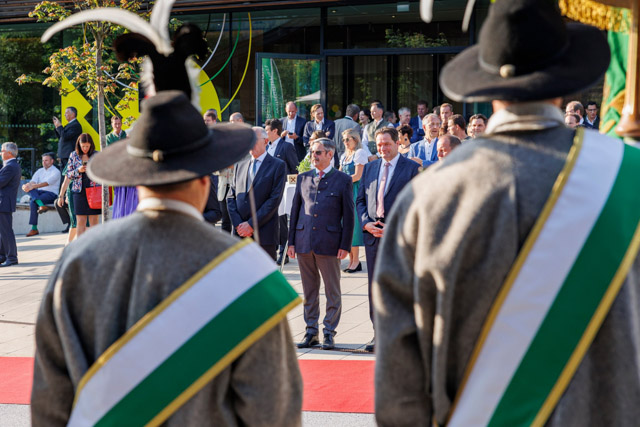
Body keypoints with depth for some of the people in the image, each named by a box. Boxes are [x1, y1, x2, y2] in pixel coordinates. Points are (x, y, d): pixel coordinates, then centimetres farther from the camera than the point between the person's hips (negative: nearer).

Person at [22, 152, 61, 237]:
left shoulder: (56, 172, -2)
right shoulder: (40, 171, 19)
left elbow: (47, 183, -20)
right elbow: (33, 181, 1)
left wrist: (32, 186, -33)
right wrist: (28, 185, -26)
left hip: (51, 193, -6)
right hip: (39, 193, 6)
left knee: (33, 203, -32)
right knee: (30, 189, -30)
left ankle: (34, 228, -34)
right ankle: (41, 205, -51)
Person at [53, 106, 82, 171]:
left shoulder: (76, 125, -11)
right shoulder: (69, 124, 20)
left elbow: (65, 137, -19)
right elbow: (60, 137, 23)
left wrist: (59, 126, -8)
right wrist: (56, 126, 13)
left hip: (69, 156, -10)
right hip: (63, 156, 10)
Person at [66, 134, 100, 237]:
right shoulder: (74, 155, 7)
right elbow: (68, 174, 7)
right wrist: (78, 171, -11)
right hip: (79, 191, 1)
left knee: (94, 221, 0)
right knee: (80, 222, 0)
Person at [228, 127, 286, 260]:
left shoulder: (278, 165, 0)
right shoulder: (240, 165, 16)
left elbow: (275, 199, -8)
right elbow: (231, 197, 13)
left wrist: (251, 224, -12)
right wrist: (238, 224, -3)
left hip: (264, 234, -4)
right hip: (239, 234, 5)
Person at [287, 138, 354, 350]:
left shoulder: (343, 180, 2)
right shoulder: (303, 178, 12)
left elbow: (348, 215, 0)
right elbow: (295, 210, 13)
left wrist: (345, 245, -6)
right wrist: (291, 242, 7)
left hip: (329, 243, -3)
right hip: (304, 243, 3)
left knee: (332, 291, 2)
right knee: (309, 291, 9)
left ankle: (329, 333, 11)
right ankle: (311, 332, 17)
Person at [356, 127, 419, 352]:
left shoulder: (412, 168, -1)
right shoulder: (369, 168, 13)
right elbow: (360, 199, 14)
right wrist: (366, 223, -3)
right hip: (373, 234, 4)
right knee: (374, 287, 7)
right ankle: (378, 333, 15)